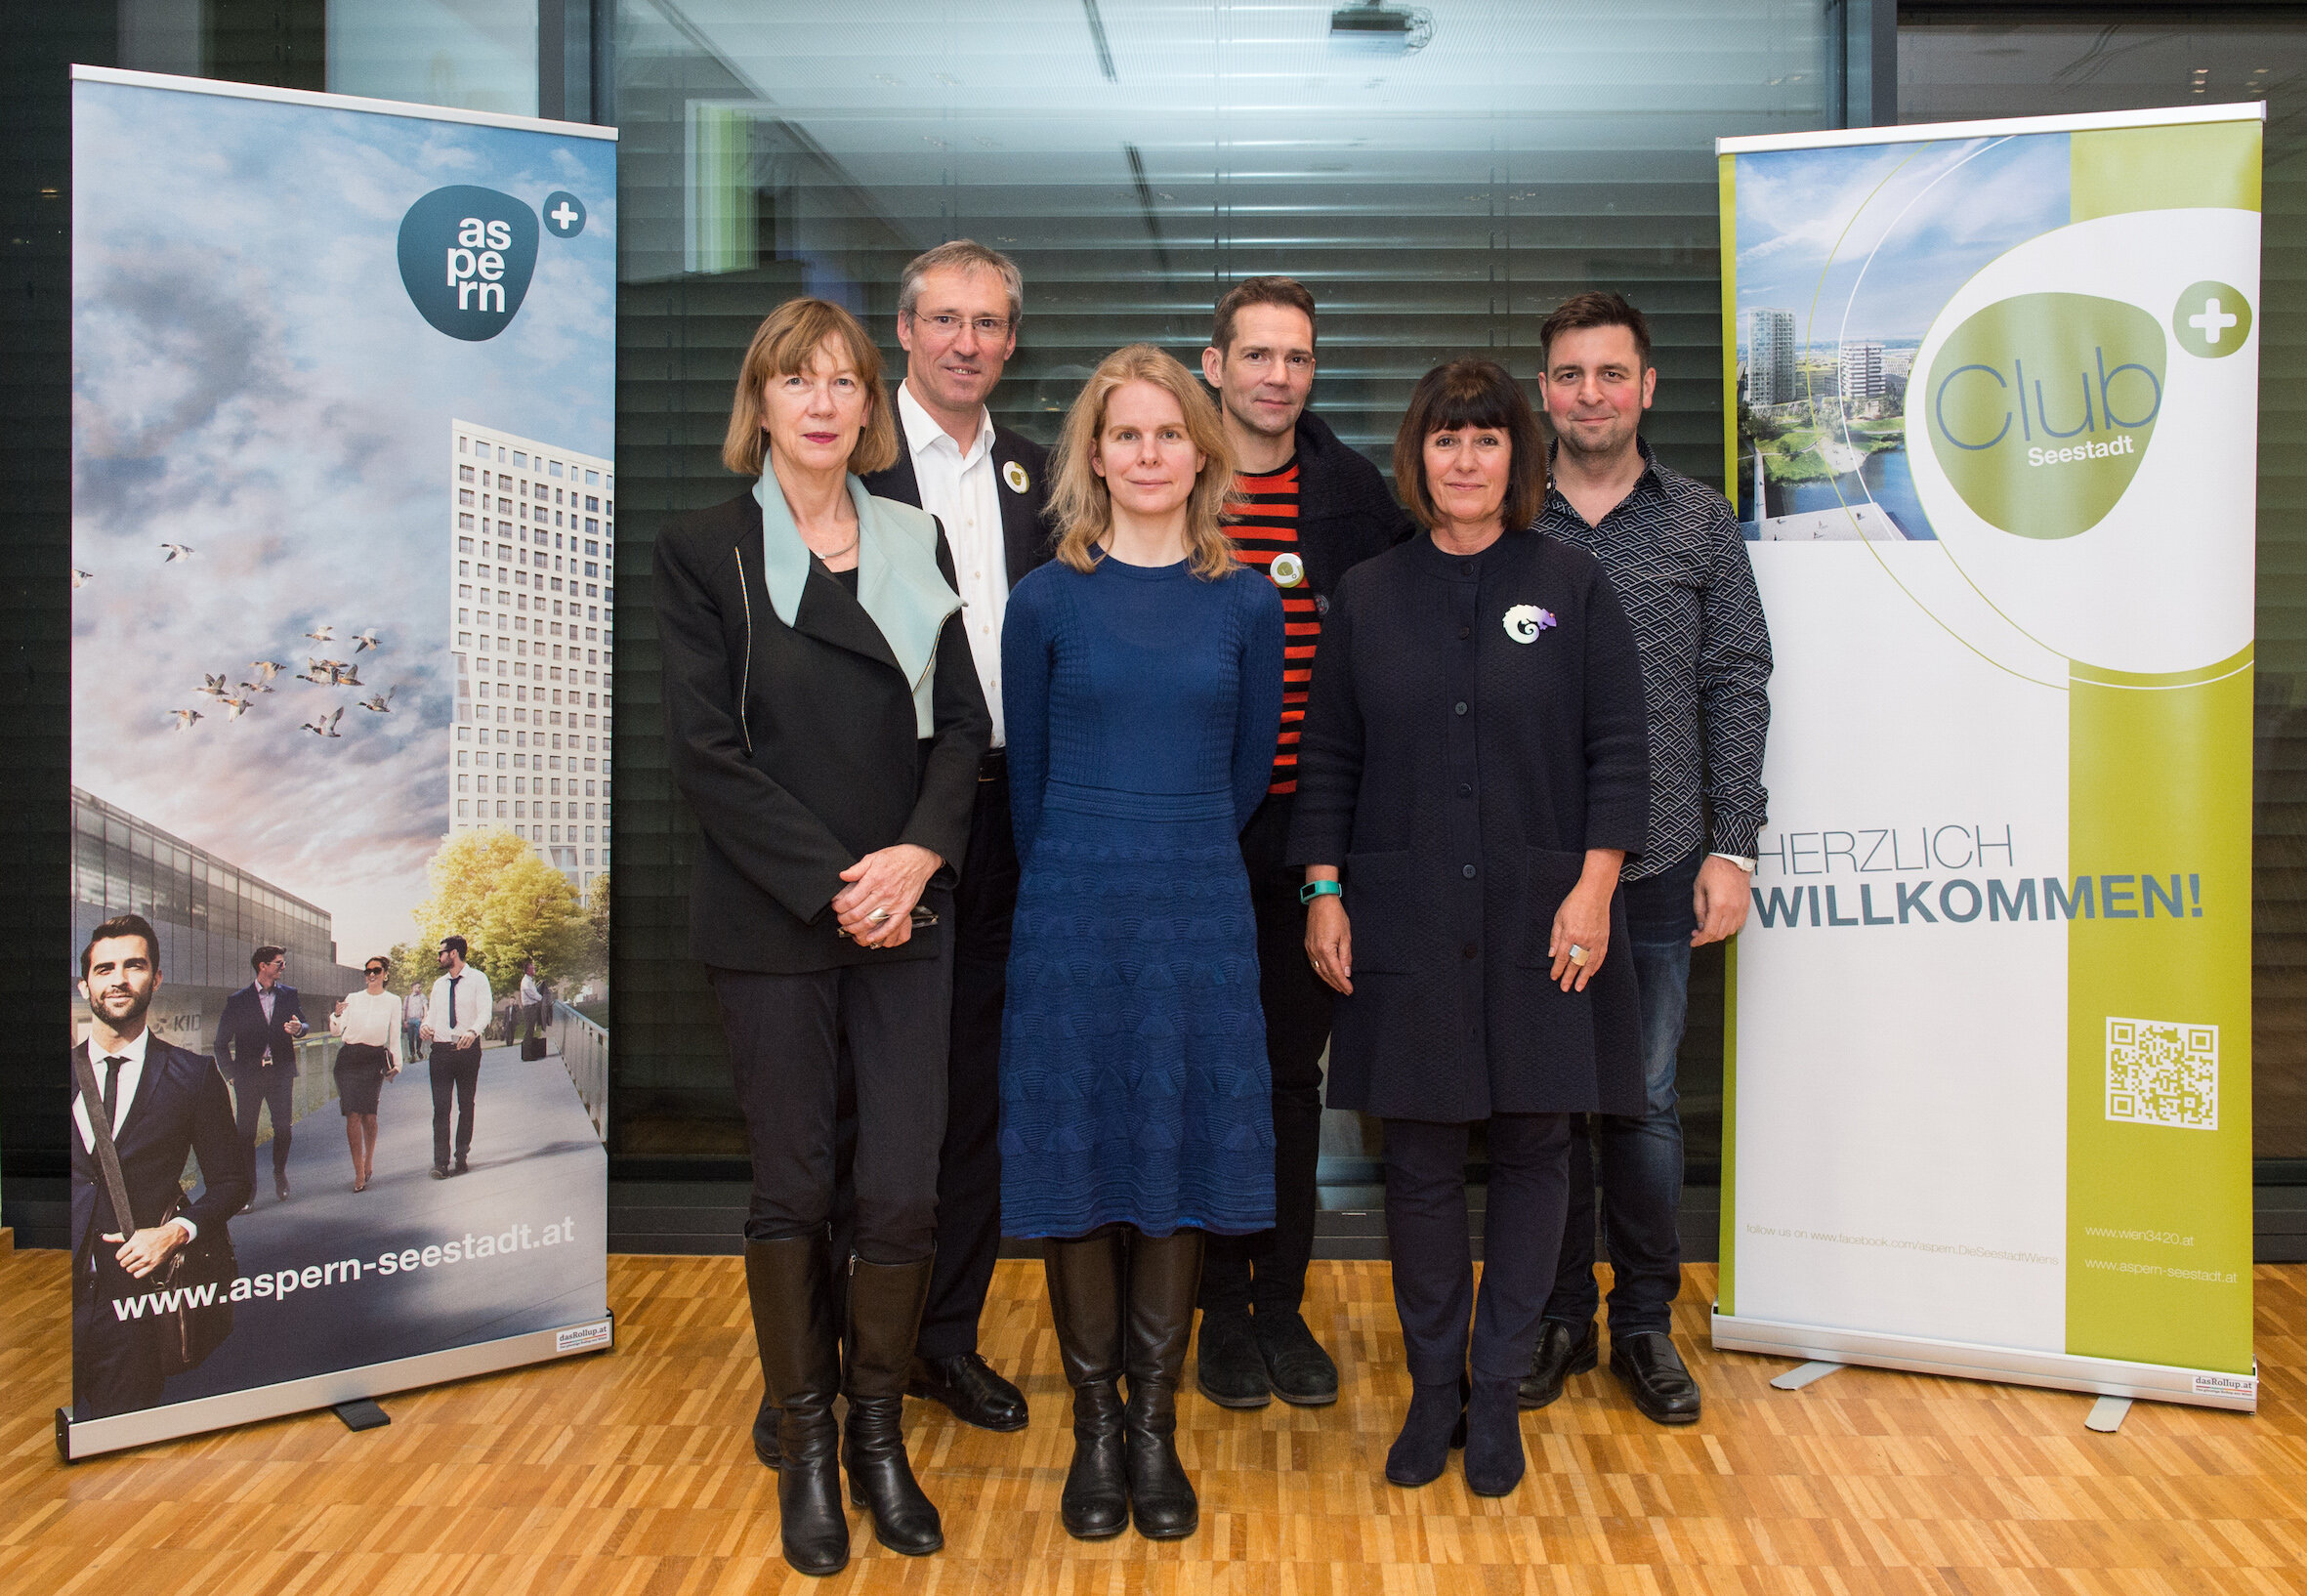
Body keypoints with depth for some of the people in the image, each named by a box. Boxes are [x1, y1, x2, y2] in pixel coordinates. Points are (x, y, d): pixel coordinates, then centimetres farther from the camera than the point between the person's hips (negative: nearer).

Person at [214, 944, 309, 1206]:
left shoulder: (289, 995, 11)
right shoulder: (238, 1000, 4)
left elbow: (304, 1024, 7)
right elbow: (222, 1042, 8)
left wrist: (298, 1028, -18)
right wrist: (232, 1073, 1)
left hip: (280, 1072, 1)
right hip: (249, 1074, -1)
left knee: (284, 1127, -4)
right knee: (246, 1132, -1)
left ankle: (280, 1173, 22)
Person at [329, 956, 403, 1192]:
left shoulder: (392, 1001, 11)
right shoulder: (352, 999, 12)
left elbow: (394, 1036, 12)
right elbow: (336, 1032, 6)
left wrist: (396, 1064, 3)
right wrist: (337, 1014, -14)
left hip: (374, 1058, -1)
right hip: (349, 1059, 1)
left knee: (369, 1115, -5)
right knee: (353, 1115, -7)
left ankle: (368, 1162, 19)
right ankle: (359, 1173, -6)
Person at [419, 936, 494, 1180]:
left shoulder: (477, 979, -2)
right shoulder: (439, 984, 15)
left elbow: (485, 1011, -14)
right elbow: (432, 1014, 18)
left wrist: (473, 1032, -33)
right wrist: (425, 1025, -6)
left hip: (467, 1048, -4)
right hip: (441, 1049, 4)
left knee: (466, 1105, 6)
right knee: (440, 1107, -4)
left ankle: (461, 1157, 14)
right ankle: (440, 1162, -6)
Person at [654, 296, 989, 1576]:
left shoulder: (916, 544, 10)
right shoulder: (703, 549, 1)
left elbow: (962, 724, 6)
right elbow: (705, 748, -7)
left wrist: (921, 854, -12)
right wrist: (830, 885, -13)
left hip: (907, 911, 3)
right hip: (771, 922, -2)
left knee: (904, 1190, 2)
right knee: (791, 1191, 6)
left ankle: (879, 1434, 21)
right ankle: (804, 1448, 22)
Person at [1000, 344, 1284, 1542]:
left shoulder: (1246, 603, 4)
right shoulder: (1045, 601, 0)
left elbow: (1250, 766, 11)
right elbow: (1026, 774, 7)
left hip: (1199, 910, 1)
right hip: (1072, 912, -1)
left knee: (1184, 1164, 5)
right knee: (1079, 1166, 4)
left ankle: (1156, 1425, 21)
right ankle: (1095, 1429, 21)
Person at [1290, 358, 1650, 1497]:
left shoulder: (1571, 586, 4)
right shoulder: (1367, 595, 7)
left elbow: (1617, 750, 1)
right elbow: (1327, 758, 8)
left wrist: (1594, 886, -8)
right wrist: (1324, 893, 1)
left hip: (1542, 920, 0)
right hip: (1403, 922, 1)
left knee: (1532, 1147, 5)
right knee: (1418, 1157, 5)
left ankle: (1497, 1390, 21)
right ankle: (1433, 1385, 22)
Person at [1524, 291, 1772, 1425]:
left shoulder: (1702, 523, 6)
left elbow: (1737, 689, 4)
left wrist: (1731, 850, -3)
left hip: (1656, 865, 0)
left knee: (1645, 1101, 7)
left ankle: (1645, 1323, 23)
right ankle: (1557, 1318, 24)